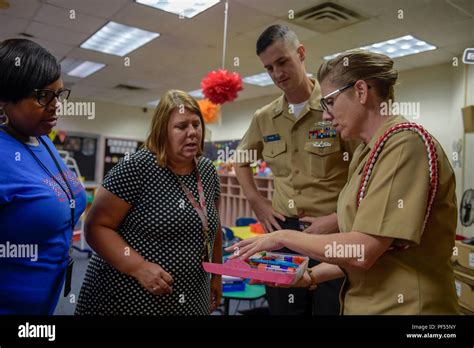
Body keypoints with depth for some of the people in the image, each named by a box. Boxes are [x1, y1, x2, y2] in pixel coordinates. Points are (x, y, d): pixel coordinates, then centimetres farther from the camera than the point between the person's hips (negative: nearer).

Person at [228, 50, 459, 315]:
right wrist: (311, 277, 0)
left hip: (402, 306, -7)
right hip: (361, 303, 7)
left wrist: (283, 237, -13)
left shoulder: (405, 143, -18)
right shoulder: (365, 153, 7)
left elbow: (363, 251, -23)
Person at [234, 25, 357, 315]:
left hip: (332, 232, -4)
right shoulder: (264, 118, 6)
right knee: (282, 309, 17)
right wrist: (256, 202, 10)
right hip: (281, 230, 5)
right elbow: (242, 160, 23)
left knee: (330, 307, 8)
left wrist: (338, 220, -14)